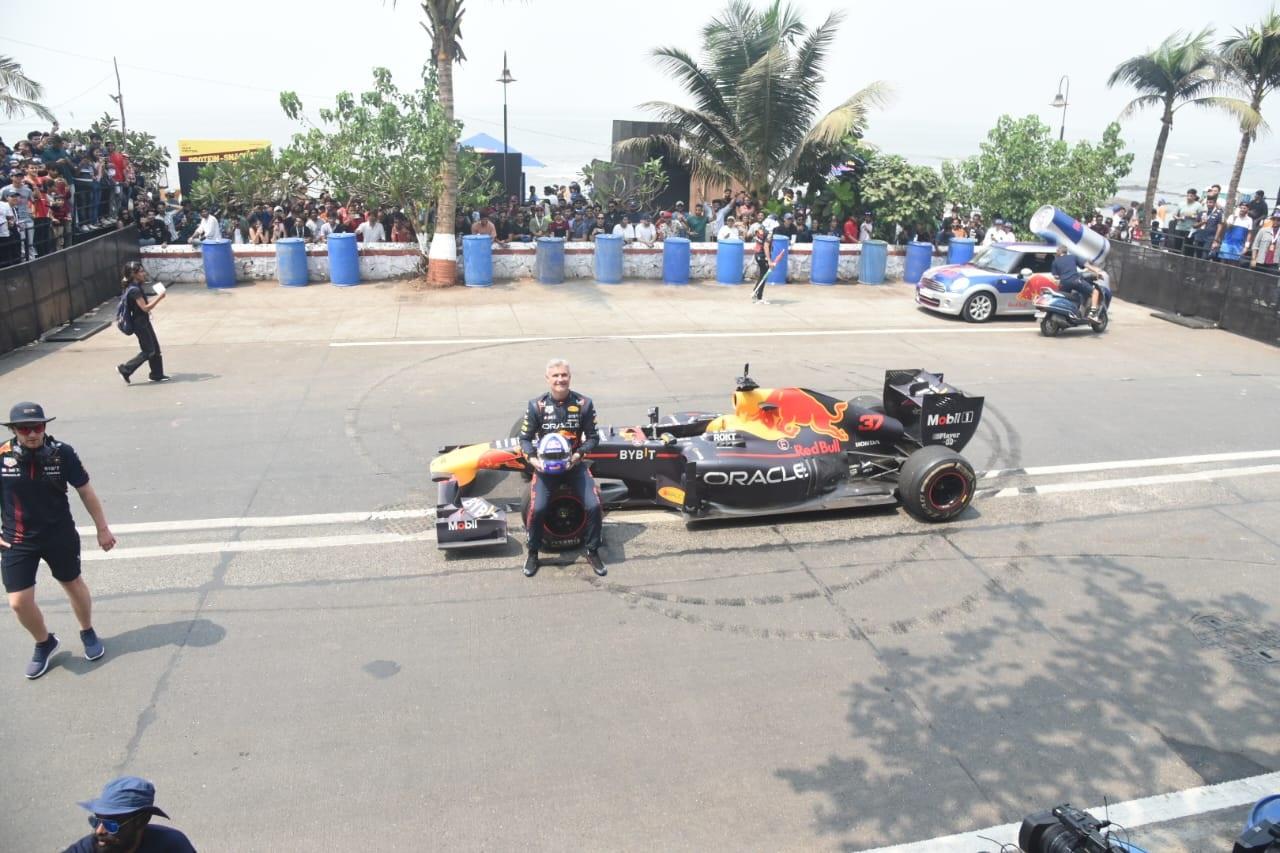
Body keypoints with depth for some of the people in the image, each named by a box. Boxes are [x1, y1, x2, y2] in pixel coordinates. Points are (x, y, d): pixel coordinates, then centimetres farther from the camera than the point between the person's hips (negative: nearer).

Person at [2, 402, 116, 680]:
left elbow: (85, 492, -5)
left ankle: (88, 633, 43)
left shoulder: (61, 453, -16)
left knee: (73, 585, 18)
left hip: (60, 535, 0)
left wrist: (102, 528, 0)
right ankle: (44, 643, 30)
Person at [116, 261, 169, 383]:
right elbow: (145, 307, -23)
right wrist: (159, 298, -19)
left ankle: (157, 374, 20)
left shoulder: (136, 287, 8)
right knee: (148, 351, -3)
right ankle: (124, 370, 7)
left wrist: (157, 297, 9)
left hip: (143, 322, 10)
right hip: (140, 323, -10)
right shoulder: (134, 290, -22)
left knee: (155, 349, 13)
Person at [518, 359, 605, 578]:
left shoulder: (584, 403, -6)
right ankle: (533, 553, 5)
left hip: (574, 463, 1)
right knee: (537, 508, -22)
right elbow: (525, 438, 0)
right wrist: (532, 458, -18)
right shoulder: (536, 405, -7)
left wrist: (579, 454, -17)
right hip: (546, 464, -1)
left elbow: (593, 437, 0)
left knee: (594, 505, -19)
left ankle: (593, 552, 6)